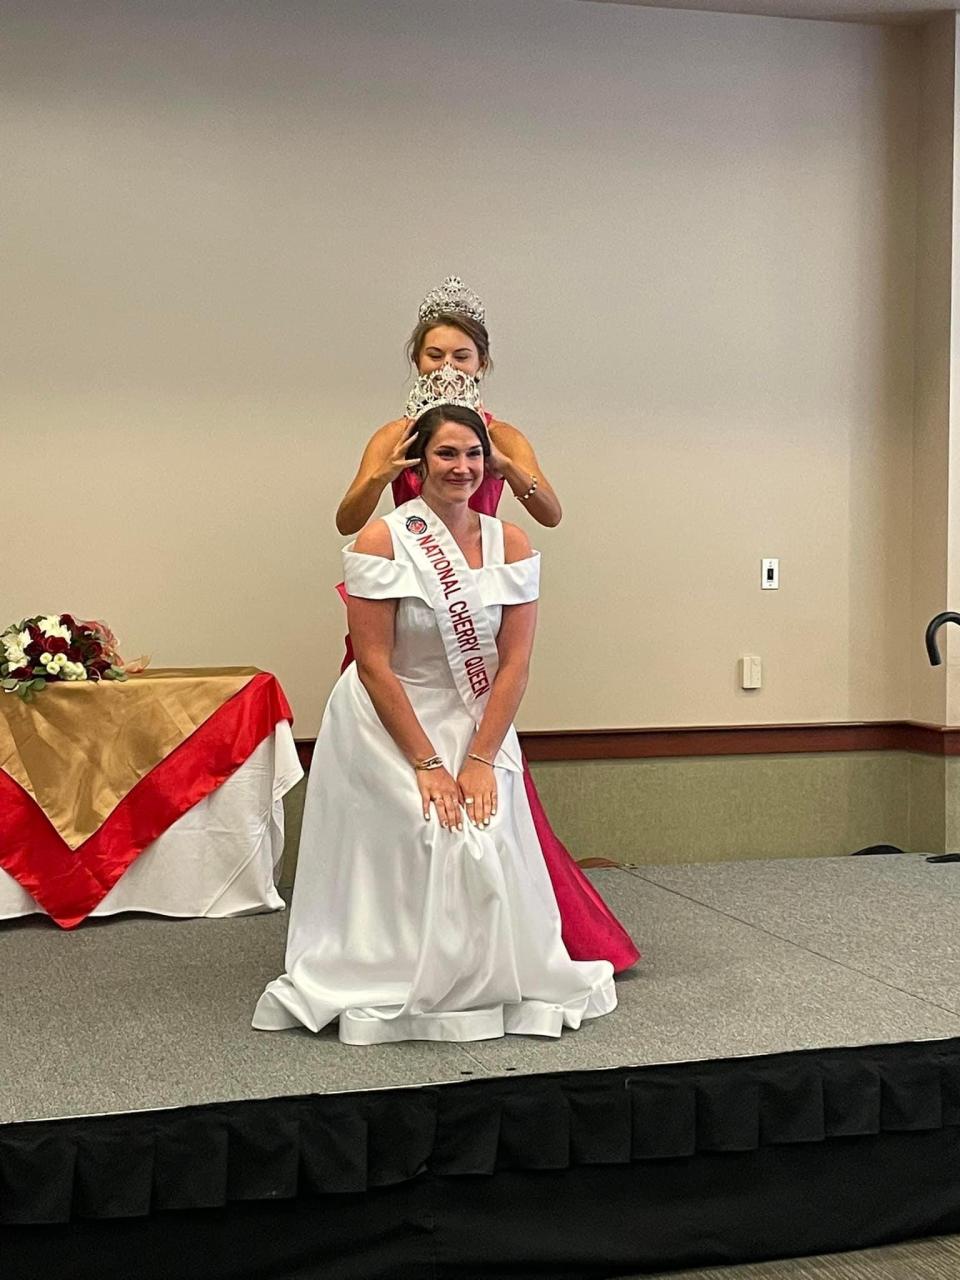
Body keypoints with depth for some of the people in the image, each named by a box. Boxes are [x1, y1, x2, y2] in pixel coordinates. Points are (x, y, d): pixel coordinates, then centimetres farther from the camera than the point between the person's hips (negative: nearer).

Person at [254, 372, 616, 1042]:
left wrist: (478, 760, -12)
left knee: (487, 848, -7)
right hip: (388, 726, -3)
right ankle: (392, 994, 8)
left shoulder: (512, 546, -2)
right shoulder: (382, 542, -12)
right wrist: (426, 763, -17)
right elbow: (374, 663, -15)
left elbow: (515, 662, -4)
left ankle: (488, 984, 16)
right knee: (421, 849, -12)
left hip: (478, 726, 4)